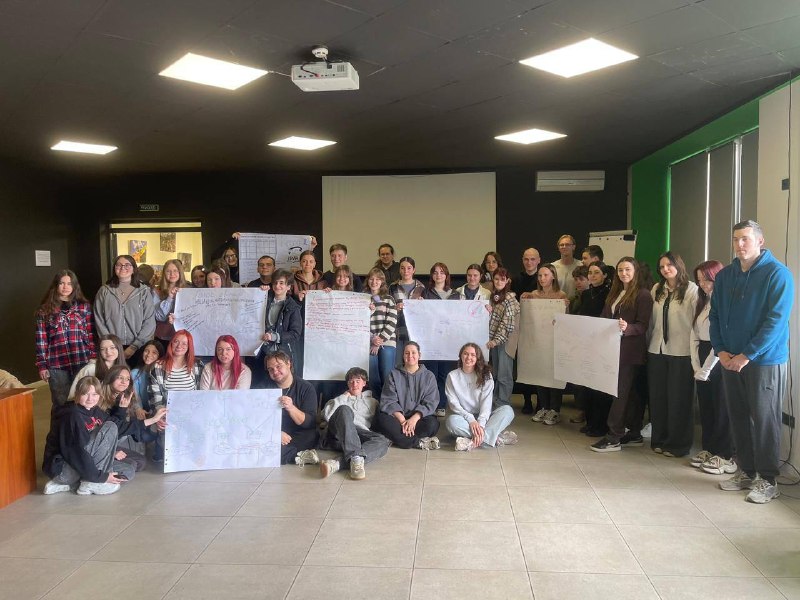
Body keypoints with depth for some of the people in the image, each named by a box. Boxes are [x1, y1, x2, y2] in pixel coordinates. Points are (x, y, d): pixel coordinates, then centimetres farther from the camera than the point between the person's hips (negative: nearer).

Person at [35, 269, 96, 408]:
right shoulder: (45, 310, 6)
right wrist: (42, 365, 0)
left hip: (82, 362, 0)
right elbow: (41, 340, 5)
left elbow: (91, 334, 5)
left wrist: (93, 358, -1)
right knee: (61, 404, 7)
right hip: (56, 365, 0)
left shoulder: (84, 306, 7)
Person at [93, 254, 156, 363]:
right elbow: (99, 321, 3)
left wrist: (134, 346, -10)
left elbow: (149, 322, -2)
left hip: (139, 349, -1)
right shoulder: (104, 291, 6)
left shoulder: (144, 292, 2)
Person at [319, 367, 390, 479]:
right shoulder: (341, 399, 31)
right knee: (344, 410, -33)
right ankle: (355, 458, -52)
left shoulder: (372, 402, 32)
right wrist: (344, 397, 12)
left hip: (360, 435, 1)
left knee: (383, 442, -32)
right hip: (338, 434, -1)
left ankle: (338, 463, -50)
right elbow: (326, 415, 10)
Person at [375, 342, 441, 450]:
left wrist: (414, 418, -19)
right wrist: (402, 420, -17)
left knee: (432, 423, -32)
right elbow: (389, 401, -1)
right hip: (397, 417, 0)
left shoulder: (429, 376, 9)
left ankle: (397, 438, -27)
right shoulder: (394, 374, 9)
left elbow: (430, 403, -1)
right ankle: (420, 442, -31)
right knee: (382, 419, -31)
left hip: (418, 418, 0)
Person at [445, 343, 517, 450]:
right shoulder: (452, 376, 2)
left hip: (483, 418, 1)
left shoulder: (485, 375, 3)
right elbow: (453, 403, -6)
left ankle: (473, 442, -38)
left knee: (507, 410, -25)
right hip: (464, 418, -1)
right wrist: (471, 420, -22)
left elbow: (486, 401, -8)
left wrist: (481, 424, -25)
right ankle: (496, 437, -32)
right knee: (452, 421, -35)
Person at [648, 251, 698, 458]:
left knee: (678, 398, 3)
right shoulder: (657, 289, 9)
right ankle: (659, 439, 22)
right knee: (658, 396, 10)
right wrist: (652, 340, 10)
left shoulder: (691, 289, -6)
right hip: (657, 349, 5)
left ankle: (677, 444, 14)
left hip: (681, 351, -5)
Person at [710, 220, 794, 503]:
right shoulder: (724, 275, 7)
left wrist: (747, 355, -18)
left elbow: (776, 320, -16)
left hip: (764, 360, -5)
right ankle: (746, 471, 24)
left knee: (764, 420, 1)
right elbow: (715, 315, 10)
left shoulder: (778, 274, -9)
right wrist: (721, 350, -3)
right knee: (738, 417, 11)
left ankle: (767, 480, 14)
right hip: (730, 360, 5)